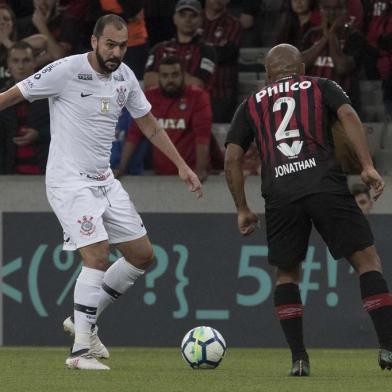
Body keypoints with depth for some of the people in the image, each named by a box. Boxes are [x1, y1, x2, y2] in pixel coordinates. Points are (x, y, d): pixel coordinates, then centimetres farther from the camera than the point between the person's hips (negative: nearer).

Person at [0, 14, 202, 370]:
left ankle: (84, 319, 21)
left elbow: (151, 127, 17)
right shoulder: (66, 71, -14)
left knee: (143, 255, 8)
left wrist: (182, 166, 13)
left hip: (104, 180, 8)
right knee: (98, 256, -20)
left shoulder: (125, 77, 5)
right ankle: (80, 351, -17)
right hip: (69, 180, -8)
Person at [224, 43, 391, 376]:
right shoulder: (322, 88, 20)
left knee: (286, 273, 18)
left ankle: (298, 358, 8)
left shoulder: (251, 105, 25)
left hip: (279, 195, 2)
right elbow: (348, 115, 1)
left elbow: (232, 160, 19)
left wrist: (242, 209, 26)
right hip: (326, 183, -2)